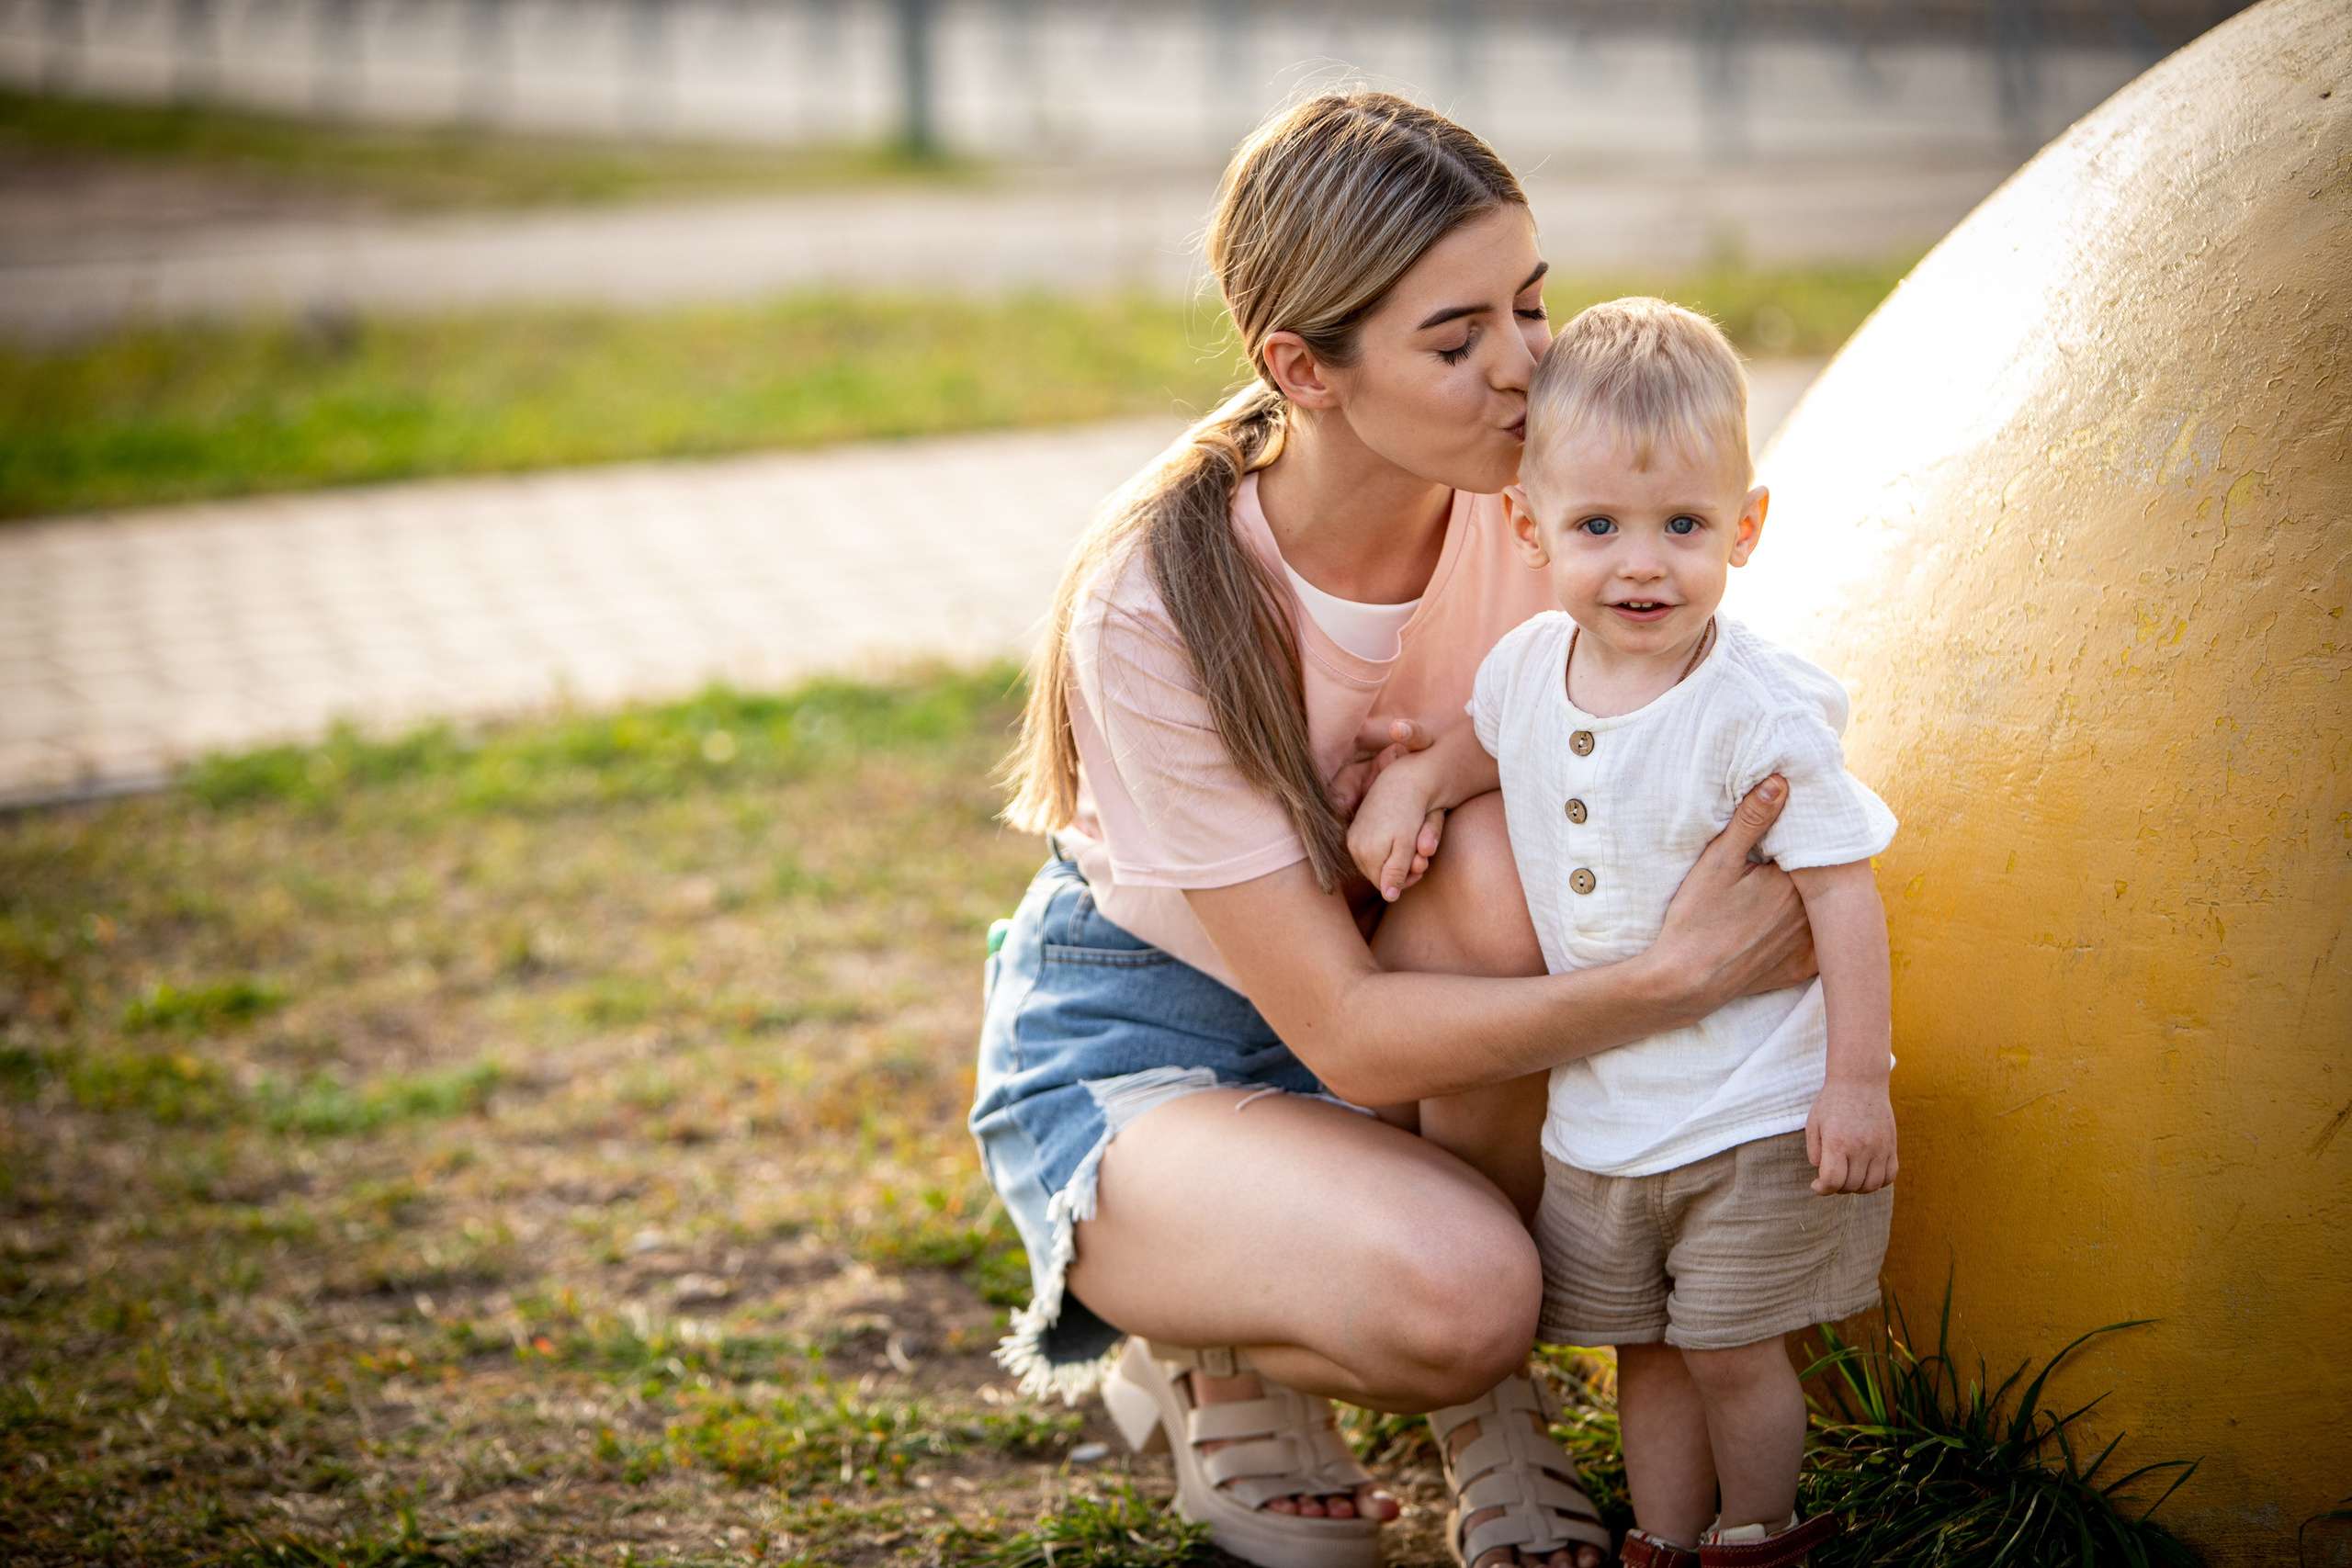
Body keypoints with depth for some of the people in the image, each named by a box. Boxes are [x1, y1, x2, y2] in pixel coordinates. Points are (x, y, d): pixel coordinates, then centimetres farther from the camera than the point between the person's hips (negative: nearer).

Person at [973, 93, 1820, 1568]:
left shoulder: (1527, 493, -16)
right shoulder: (1155, 606, -30)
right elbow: (1343, 1032, -29)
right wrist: (1679, 976, -37)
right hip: (1149, 1050, -5)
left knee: (1495, 856, -32)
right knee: (1455, 1293, -35)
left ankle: (1487, 1400, -10)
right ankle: (1213, 1355, 2)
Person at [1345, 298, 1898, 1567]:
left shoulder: (1759, 713, -20)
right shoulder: (1530, 666, -2)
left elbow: (1842, 889, -17)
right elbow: (1488, 741, 22)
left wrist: (1857, 1081, -17)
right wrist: (1409, 784, 2)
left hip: (1751, 1116, -5)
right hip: (1596, 1109, 5)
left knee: (1734, 1354, 5)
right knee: (1644, 1351, 16)